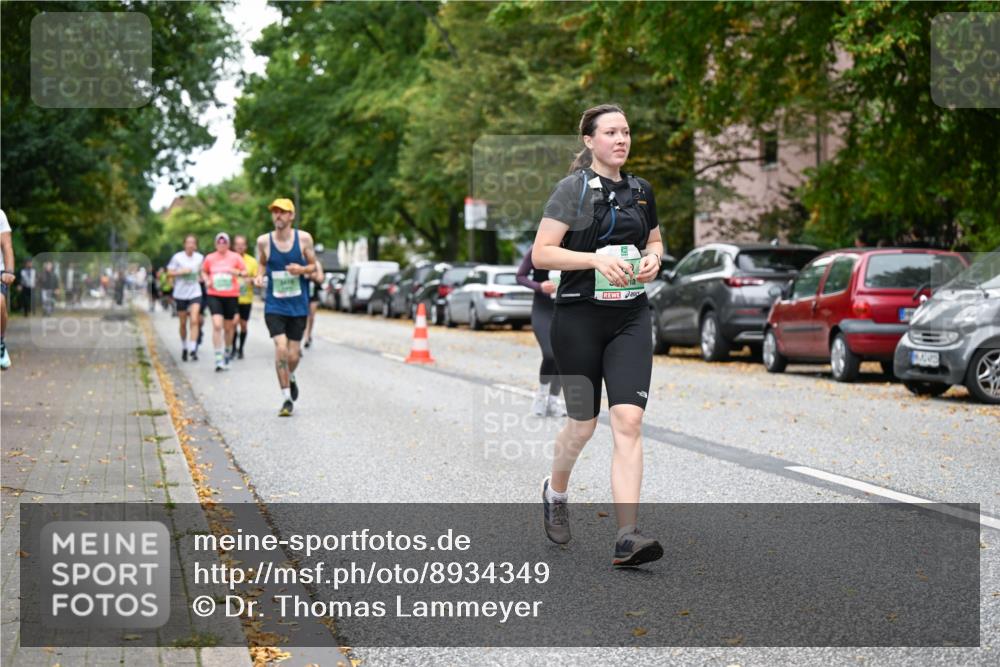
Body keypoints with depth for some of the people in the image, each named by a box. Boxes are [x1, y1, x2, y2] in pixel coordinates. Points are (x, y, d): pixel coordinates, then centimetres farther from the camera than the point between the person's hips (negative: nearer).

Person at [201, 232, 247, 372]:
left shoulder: (235, 257, 2)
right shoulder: (209, 258, 6)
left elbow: (245, 272, 5)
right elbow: (204, 271, 20)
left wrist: (237, 272, -16)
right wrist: (206, 280, 0)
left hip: (231, 295, 1)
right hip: (214, 295, -1)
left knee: (228, 327, 10)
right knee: (217, 325, -16)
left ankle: (227, 352, 36)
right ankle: (218, 359, -17)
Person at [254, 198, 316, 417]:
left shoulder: (303, 238, -4)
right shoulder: (264, 241, -3)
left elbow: (313, 265, 5)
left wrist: (302, 269, -16)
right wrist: (259, 276, -6)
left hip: (298, 306, 1)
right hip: (274, 306, -1)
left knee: (293, 355, 5)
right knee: (281, 348, -18)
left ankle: (290, 378, 42)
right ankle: (286, 398, -6)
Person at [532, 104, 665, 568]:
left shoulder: (640, 190, 11)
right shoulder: (574, 188, -5)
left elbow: (654, 239, 28)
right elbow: (540, 254, -11)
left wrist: (653, 258, 5)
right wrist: (596, 258, -22)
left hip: (631, 317, 4)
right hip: (580, 316, -3)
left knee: (628, 421, -11)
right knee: (583, 424, 7)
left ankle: (627, 536, -15)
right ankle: (555, 491, 40)